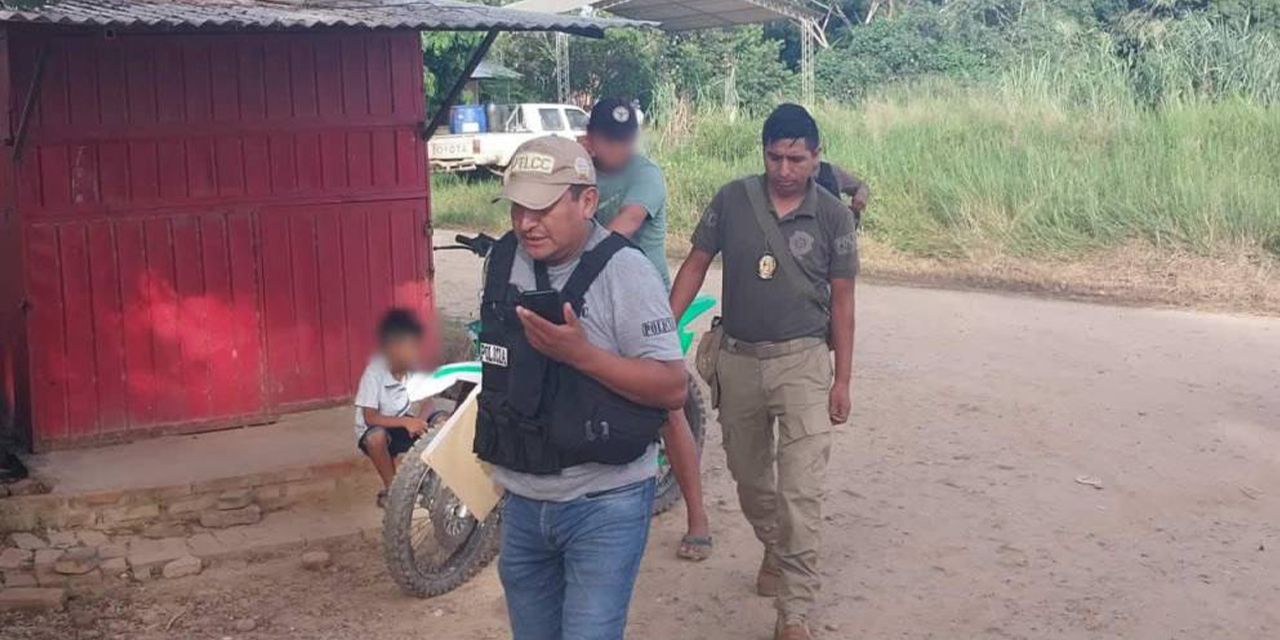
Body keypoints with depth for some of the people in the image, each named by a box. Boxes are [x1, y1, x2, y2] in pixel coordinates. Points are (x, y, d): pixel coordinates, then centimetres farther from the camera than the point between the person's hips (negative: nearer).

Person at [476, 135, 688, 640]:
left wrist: (580, 353, -30)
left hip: (604, 504, -6)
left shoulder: (623, 271, -16)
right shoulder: (503, 261, 3)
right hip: (521, 499, 6)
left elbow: (673, 389, -20)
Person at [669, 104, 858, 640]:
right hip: (738, 360, 3)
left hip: (802, 361, -3)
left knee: (801, 491, -10)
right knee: (748, 476, 18)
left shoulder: (832, 215, -4)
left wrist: (842, 379, -1)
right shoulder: (732, 200, -2)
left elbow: (842, 300, 0)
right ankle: (775, 550, 46)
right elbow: (696, 264, 4)